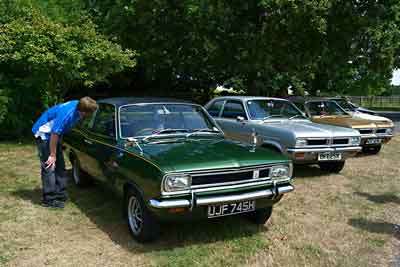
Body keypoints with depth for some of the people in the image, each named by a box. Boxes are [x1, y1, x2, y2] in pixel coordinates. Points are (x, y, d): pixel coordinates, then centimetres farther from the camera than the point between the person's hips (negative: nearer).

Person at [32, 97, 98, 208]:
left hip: (56, 133, 9)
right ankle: (49, 199, -3)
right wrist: (52, 155, -18)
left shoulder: (78, 106, -12)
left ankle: (61, 194, 17)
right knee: (50, 166, -9)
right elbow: (54, 134, -27)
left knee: (60, 165, 10)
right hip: (44, 133, -9)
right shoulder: (67, 114, -36)